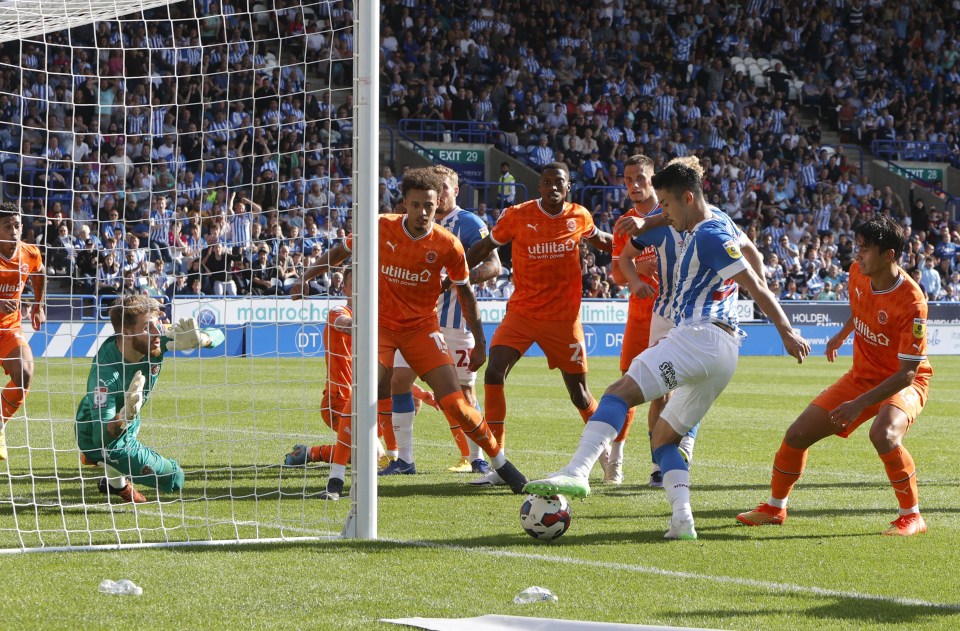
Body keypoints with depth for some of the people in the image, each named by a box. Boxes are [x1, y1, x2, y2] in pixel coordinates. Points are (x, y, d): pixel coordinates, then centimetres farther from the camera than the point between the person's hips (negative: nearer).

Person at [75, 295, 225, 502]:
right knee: (174, 479, -3)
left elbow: (216, 336, -17)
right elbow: (101, 438, -42)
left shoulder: (156, 343, -22)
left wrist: (198, 339, -41)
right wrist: (126, 415, -62)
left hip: (125, 424, 7)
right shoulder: (106, 374, -39)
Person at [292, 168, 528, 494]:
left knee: (455, 403, -8)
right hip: (380, 323, 0)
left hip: (422, 326, 0)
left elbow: (465, 292, 3)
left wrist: (480, 342, 4)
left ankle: (501, 464, 9)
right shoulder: (380, 228, -11)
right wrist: (307, 277, -5)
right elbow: (339, 252, 6)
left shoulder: (448, 245, -11)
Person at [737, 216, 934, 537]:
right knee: (797, 434, 3)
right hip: (861, 375, 7)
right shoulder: (858, 273, -9)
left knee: (883, 433, -37)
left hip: (904, 383, -7)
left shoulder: (911, 301, -30)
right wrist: (841, 335, 29)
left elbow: (907, 372, -29)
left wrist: (859, 404, -35)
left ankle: (911, 516, -19)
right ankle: (774, 508, 27)